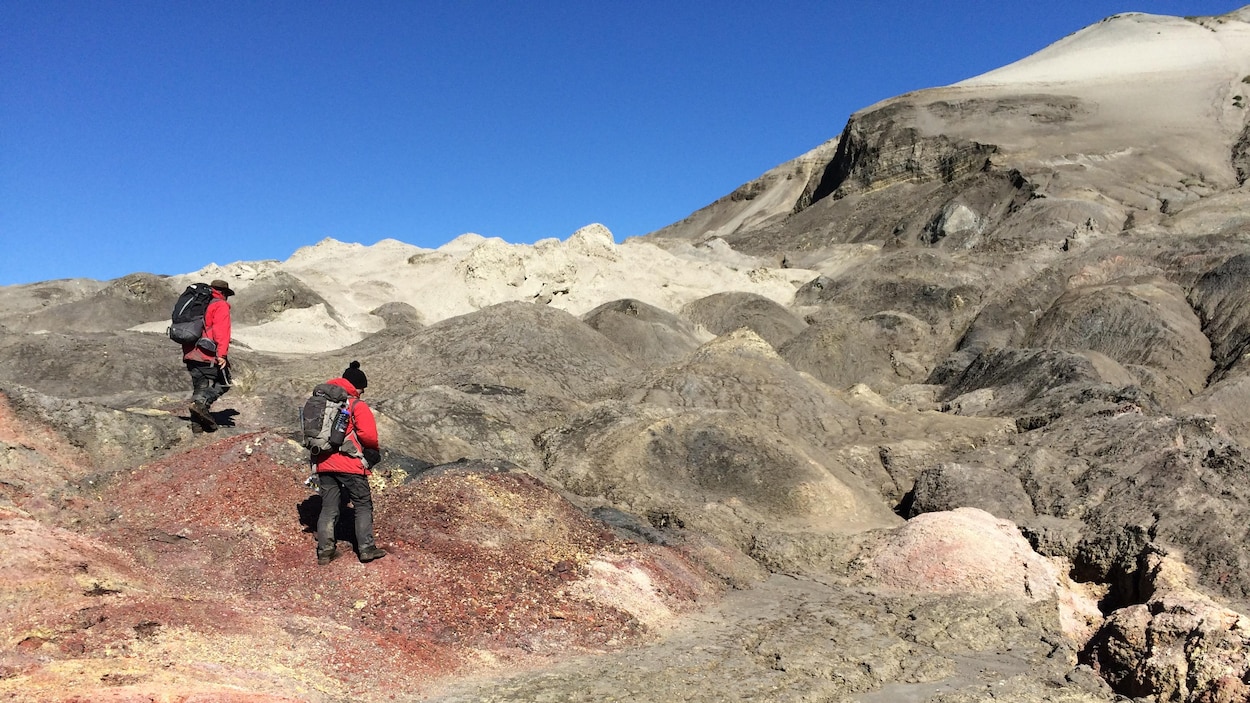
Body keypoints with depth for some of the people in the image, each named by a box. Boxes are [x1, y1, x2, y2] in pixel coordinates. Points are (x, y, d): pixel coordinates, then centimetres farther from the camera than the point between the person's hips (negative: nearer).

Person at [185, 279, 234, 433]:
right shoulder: (220, 306, -1)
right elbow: (221, 331, -16)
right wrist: (222, 354, -24)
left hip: (191, 355, 8)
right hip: (208, 356, -8)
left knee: (199, 388, 12)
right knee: (223, 383, 6)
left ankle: (197, 423, 7)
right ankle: (202, 403, -15)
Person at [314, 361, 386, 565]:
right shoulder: (357, 405, -7)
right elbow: (369, 435, -18)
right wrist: (373, 450, 2)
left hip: (323, 463, 5)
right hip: (350, 465, -5)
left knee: (328, 508, 12)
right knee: (363, 505, 6)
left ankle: (325, 550, 10)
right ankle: (366, 549, 4)